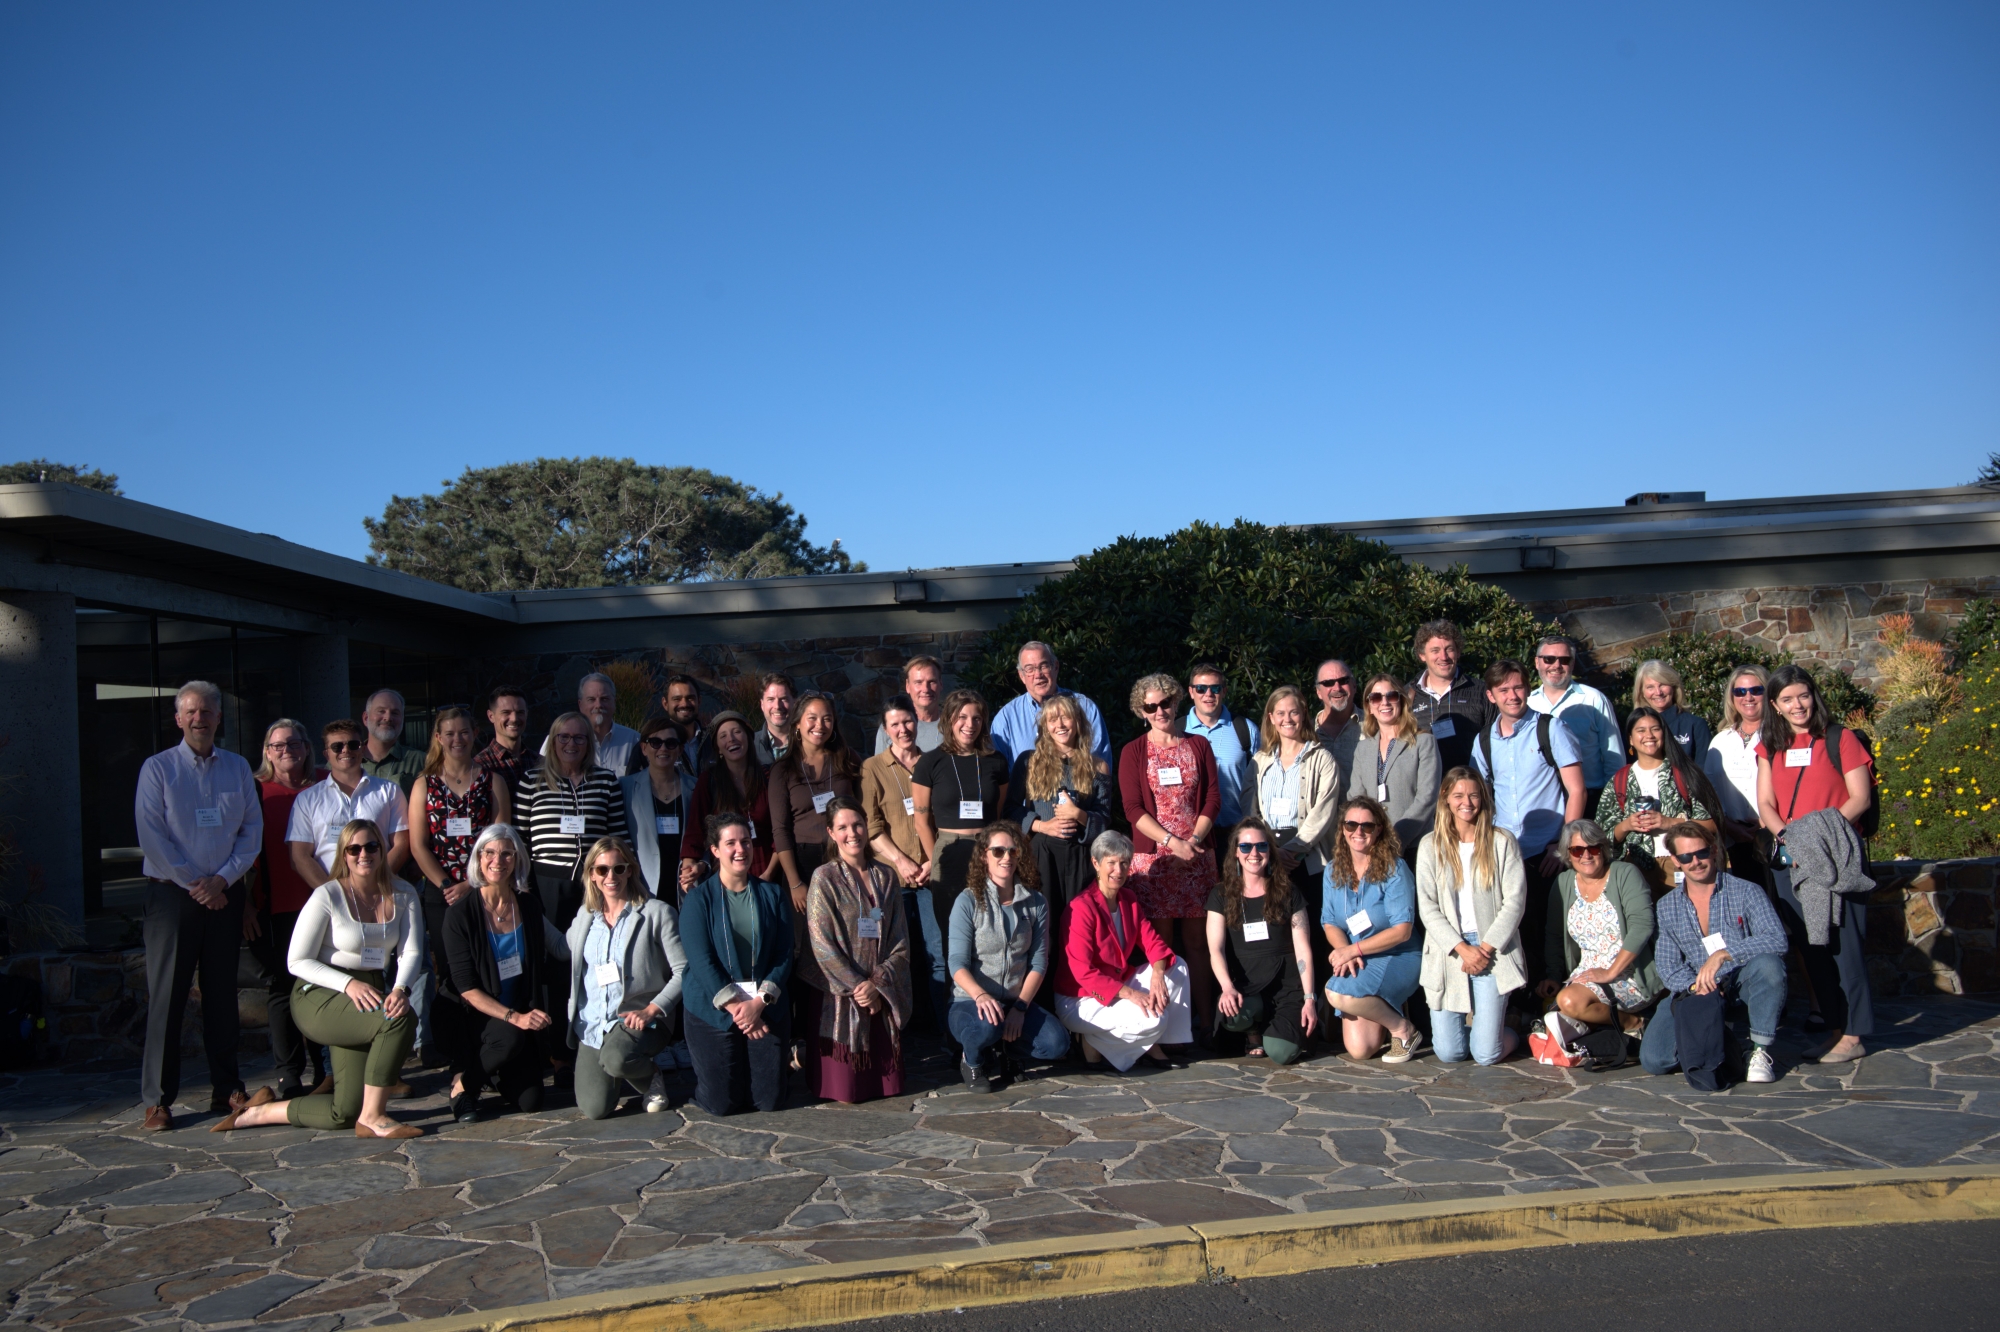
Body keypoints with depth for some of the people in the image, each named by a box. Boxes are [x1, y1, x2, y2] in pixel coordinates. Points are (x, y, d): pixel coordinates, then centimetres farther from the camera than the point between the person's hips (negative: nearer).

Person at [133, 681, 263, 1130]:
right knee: (167, 995, -3)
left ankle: (226, 1089, 14)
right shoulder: (157, 768, 0)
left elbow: (252, 831, 6)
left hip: (224, 893, 3)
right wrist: (195, 885, -10)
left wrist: (222, 879, -6)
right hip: (172, 892, -3)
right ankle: (157, 1099, 3)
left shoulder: (238, 768, 10)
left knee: (223, 992, 8)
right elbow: (151, 837, -7)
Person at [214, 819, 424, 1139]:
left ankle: (262, 1112, 21)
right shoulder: (327, 896, -10)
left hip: (371, 996, 5)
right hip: (320, 997, -5)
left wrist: (400, 989, -25)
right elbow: (297, 961, -9)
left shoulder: (402, 896, 3)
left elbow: (411, 953, -3)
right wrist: (348, 984, -23)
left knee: (346, 1112, -2)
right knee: (400, 1019, -33)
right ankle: (372, 1118, -20)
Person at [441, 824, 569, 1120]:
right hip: (473, 1017, -4)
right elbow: (467, 989, -15)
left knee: (529, 1101, -9)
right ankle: (463, 1082, -5)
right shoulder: (460, 914, -12)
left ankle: (496, 1076, 26)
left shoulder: (529, 905, 0)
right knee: (509, 1037, -36)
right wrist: (513, 1017, -25)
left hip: (522, 1016, 4)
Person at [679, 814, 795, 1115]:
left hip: (767, 1009, 2)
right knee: (720, 1103, -2)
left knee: (768, 1099, 1)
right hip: (713, 1010, -2)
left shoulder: (772, 895, 3)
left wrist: (759, 1002, -13)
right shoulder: (699, 898, -4)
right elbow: (700, 960, -10)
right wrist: (735, 1007, -16)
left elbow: (784, 955, 0)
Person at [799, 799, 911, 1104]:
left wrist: (877, 983, -10)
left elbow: (901, 941, 4)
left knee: (890, 1088, 3)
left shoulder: (885, 876, 8)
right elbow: (822, 945, -11)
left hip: (882, 996, 4)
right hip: (837, 995, -4)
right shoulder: (824, 878, -6)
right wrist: (857, 988, -13)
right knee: (846, 1094, -5)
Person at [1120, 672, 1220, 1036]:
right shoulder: (1133, 752, 6)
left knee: (1197, 939, 2)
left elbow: (1213, 798, 6)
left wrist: (1193, 839, -8)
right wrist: (1173, 841, -13)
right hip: (1153, 856, -1)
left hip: (1196, 856, 2)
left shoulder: (1198, 746, 12)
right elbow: (1133, 809, -2)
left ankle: (1206, 1022, 5)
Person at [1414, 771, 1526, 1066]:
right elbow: (1427, 907, -1)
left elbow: (1514, 902, -2)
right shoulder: (1430, 845, 5)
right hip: (1448, 951, 1)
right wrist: (1462, 948, -12)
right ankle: (1467, 1019, 31)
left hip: (1492, 950, -1)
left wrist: (1486, 948, -11)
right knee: (1449, 1053, -2)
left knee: (1487, 1054, -7)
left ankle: (1510, 1031, 27)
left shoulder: (1502, 842, 4)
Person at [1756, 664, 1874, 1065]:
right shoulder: (1770, 747, 13)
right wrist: (1784, 834, -11)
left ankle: (1852, 1035, -1)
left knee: (1840, 941, -7)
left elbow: (1861, 797, -4)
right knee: (1809, 945, 6)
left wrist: (1823, 830, -17)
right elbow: (1765, 803, 8)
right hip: (1788, 857, 4)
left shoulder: (1840, 739, 1)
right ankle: (1834, 1027, 14)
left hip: (1836, 855, -4)